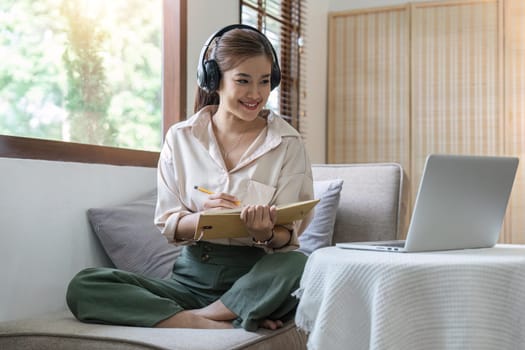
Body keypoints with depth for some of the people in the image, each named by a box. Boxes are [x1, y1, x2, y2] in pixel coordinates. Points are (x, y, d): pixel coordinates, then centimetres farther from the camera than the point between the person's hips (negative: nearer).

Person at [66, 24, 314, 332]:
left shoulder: (288, 143, 0)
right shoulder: (181, 138, 5)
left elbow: (288, 236, -2)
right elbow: (169, 225, 3)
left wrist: (266, 234, -26)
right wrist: (204, 216, -20)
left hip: (255, 281, -2)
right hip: (192, 276, 2)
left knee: (298, 266, -36)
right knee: (84, 286, -19)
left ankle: (195, 318, -20)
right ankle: (224, 326, -25)